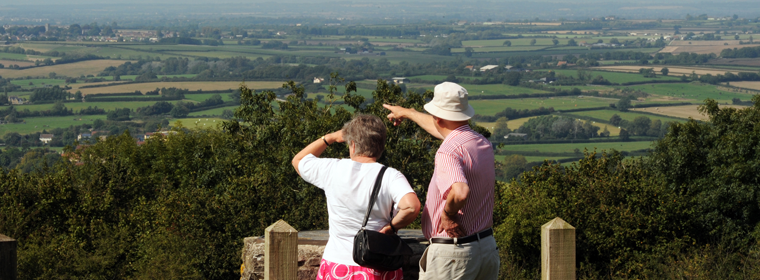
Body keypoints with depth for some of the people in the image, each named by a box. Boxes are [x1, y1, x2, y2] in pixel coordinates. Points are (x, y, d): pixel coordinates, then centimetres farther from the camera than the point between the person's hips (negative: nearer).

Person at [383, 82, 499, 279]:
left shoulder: (449, 152, -21)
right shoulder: (483, 143, 9)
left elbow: (460, 191, -40)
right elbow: (442, 129, 28)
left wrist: (448, 213, -18)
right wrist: (407, 113, 44)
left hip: (452, 254, -8)